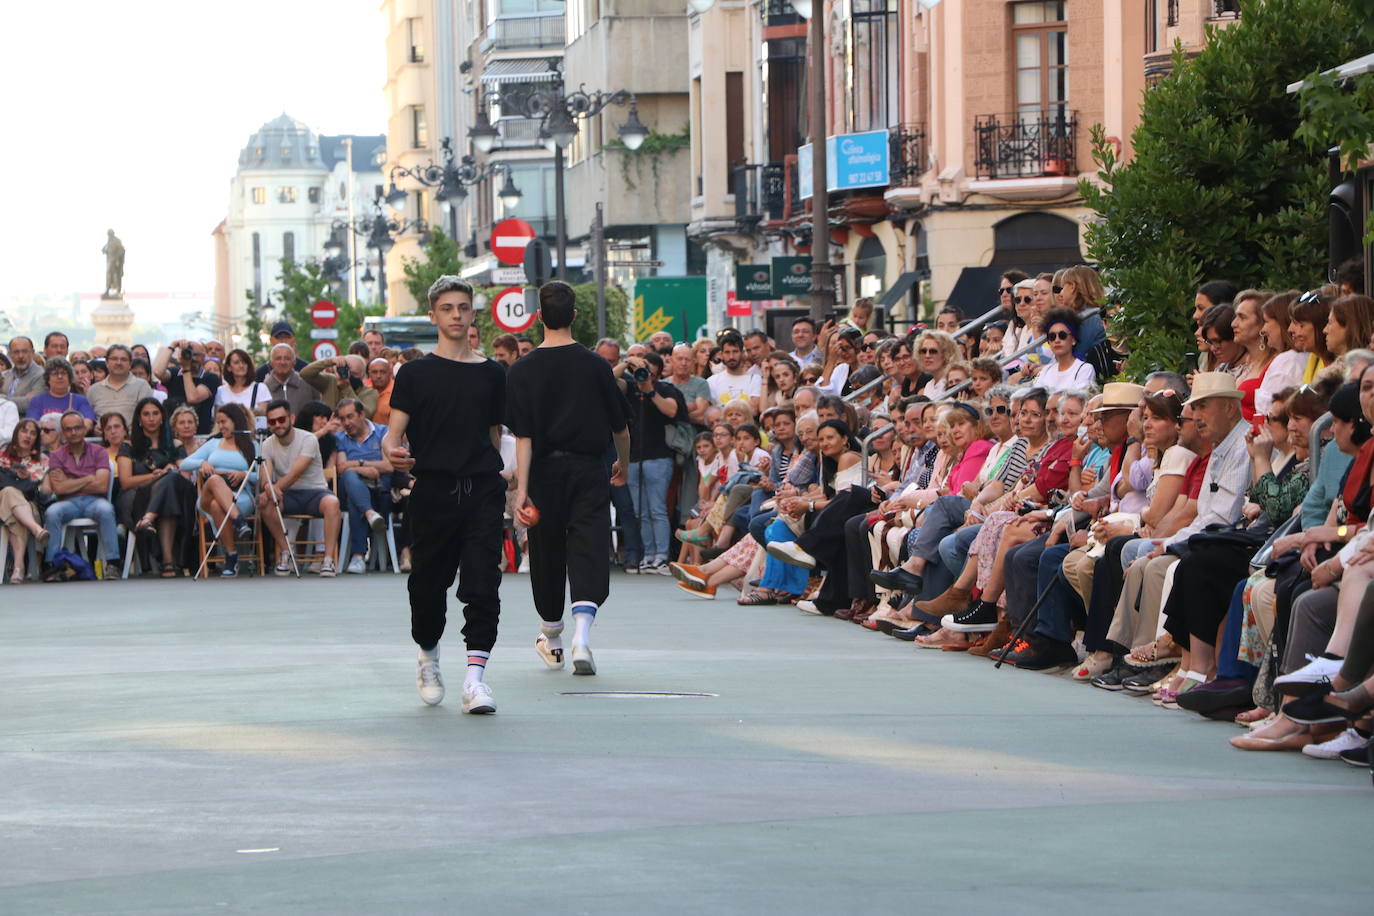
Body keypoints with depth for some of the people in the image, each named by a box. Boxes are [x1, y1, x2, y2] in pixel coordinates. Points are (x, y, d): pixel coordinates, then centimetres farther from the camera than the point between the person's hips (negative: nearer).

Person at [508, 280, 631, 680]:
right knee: (589, 551, -4)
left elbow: (522, 436, -11)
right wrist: (624, 463, 24)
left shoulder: (522, 371, -5)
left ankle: (552, 639, 31)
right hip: (589, 471, -1)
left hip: (545, 471, 1)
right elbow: (620, 425, 6)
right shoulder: (594, 366, -3)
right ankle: (581, 636, -24)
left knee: (547, 553, 15)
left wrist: (522, 486, -12)